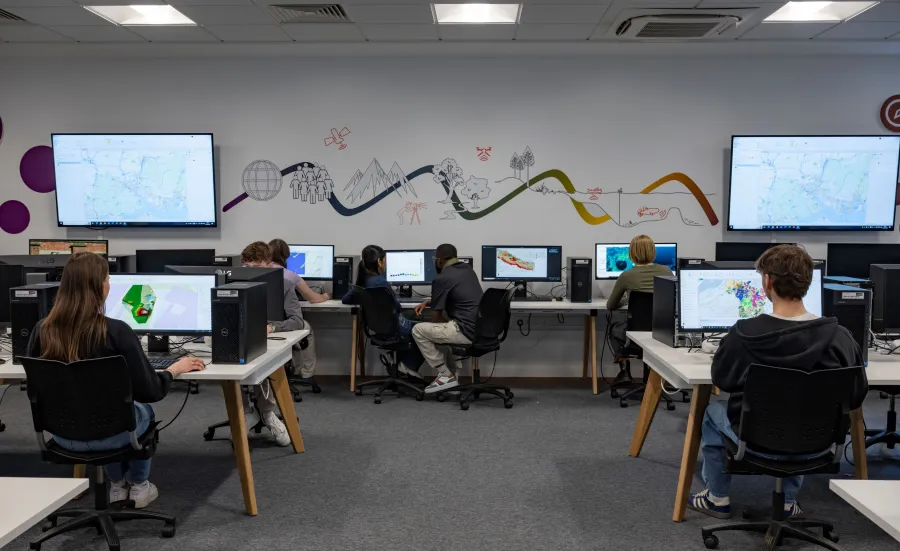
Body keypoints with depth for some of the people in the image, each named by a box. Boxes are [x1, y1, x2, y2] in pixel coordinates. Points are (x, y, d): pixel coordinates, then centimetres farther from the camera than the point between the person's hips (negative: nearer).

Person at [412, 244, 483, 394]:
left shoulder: (441, 279, -10)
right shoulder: (468, 269, 15)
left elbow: (436, 318, -3)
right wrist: (428, 302, 24)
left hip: (468, 331, -9)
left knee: (418, 330, 5)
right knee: (440, 328, 30)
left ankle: (446, 375, 8)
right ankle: (450, 373, 25)